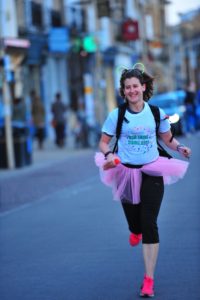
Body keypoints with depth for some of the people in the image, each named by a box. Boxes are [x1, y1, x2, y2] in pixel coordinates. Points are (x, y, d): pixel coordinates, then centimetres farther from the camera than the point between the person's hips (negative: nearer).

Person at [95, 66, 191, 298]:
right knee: (134, 222, 13)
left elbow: (168, 140, 9)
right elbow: (104, 142, 2)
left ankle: (149, 279, -4)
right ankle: (135, 231, 56)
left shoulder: (157, 113, -2)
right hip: (126, 172, 1)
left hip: (152, 173, -1)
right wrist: (109, 155, -19)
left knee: (149, 225, -9)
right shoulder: (116, 115, -5)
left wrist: (180, 148, -12)